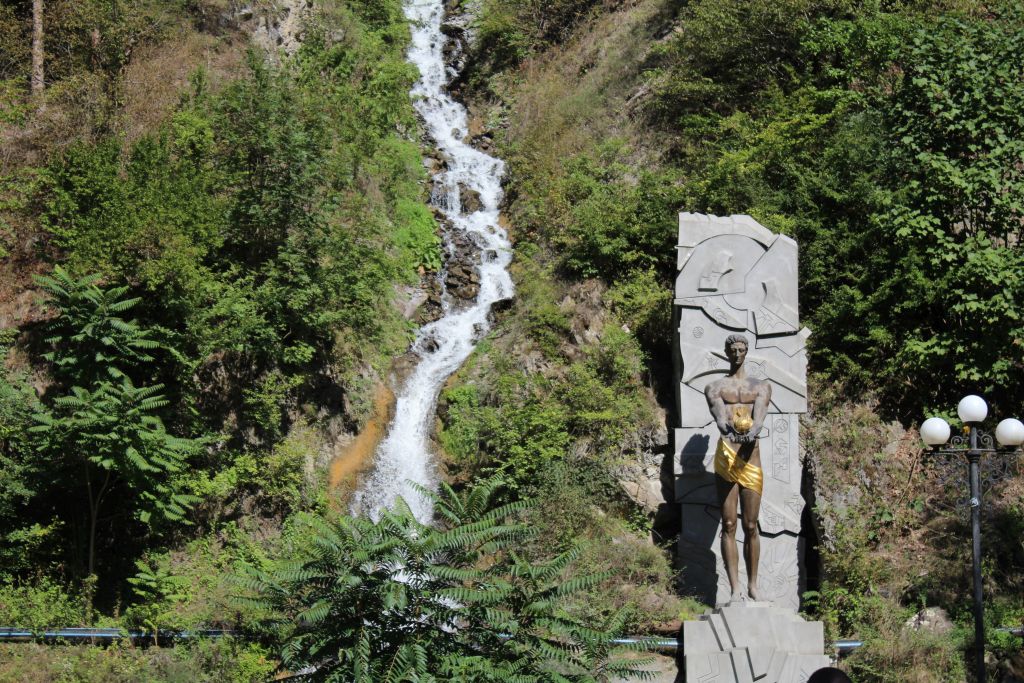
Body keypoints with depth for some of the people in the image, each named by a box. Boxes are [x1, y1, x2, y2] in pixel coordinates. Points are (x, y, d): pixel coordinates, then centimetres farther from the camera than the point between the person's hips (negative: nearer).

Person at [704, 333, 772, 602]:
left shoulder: (761, 386, 14)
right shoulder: (715, 387, 12)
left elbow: (760, 414, -7)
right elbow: (718, 412, -10)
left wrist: (753, 430, -31)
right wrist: (727, 428, -34)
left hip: (751, 454, 1)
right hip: (726, 452, 0)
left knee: (750, 526, 3)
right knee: (729, 525, -3)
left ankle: (753, 585, 11)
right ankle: (735, 589, -3)